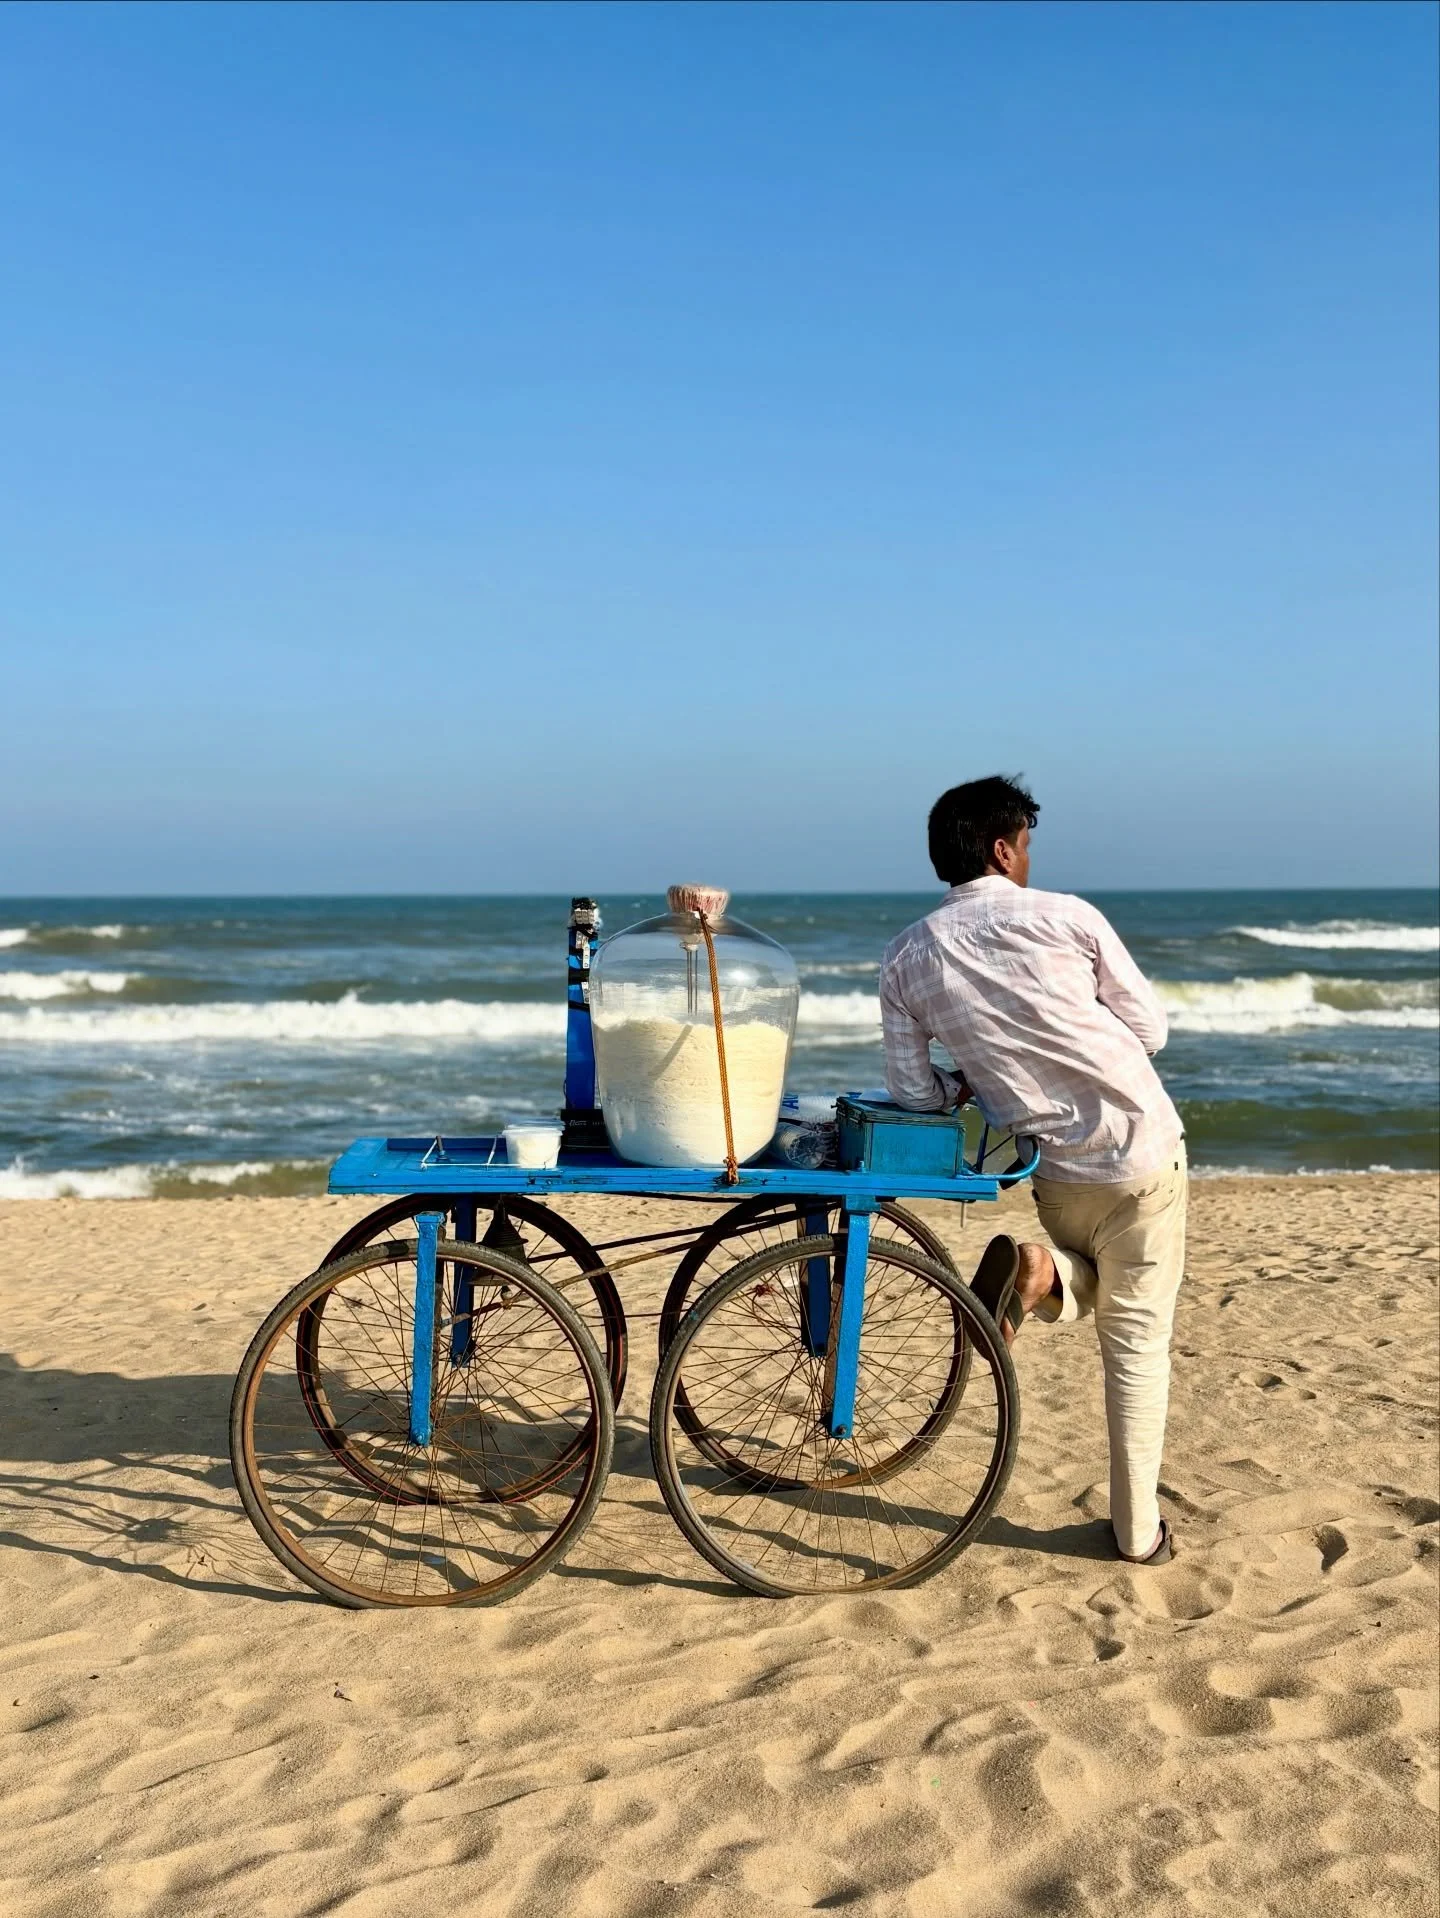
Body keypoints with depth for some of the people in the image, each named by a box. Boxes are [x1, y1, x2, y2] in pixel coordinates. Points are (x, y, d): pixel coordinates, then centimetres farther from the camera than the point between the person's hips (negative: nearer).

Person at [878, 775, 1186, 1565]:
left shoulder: (906, 958, -1)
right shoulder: (1065, 916, -8)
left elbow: (915, 1093, -2)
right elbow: (1151, 1028, 1)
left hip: (1053, 1169, 2)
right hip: (1142, 1151, -2)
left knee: (1088, 1288, 30)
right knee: (1137, 1340, 10)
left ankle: (1039, 1270, -4)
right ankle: (1138, 1528, 15)